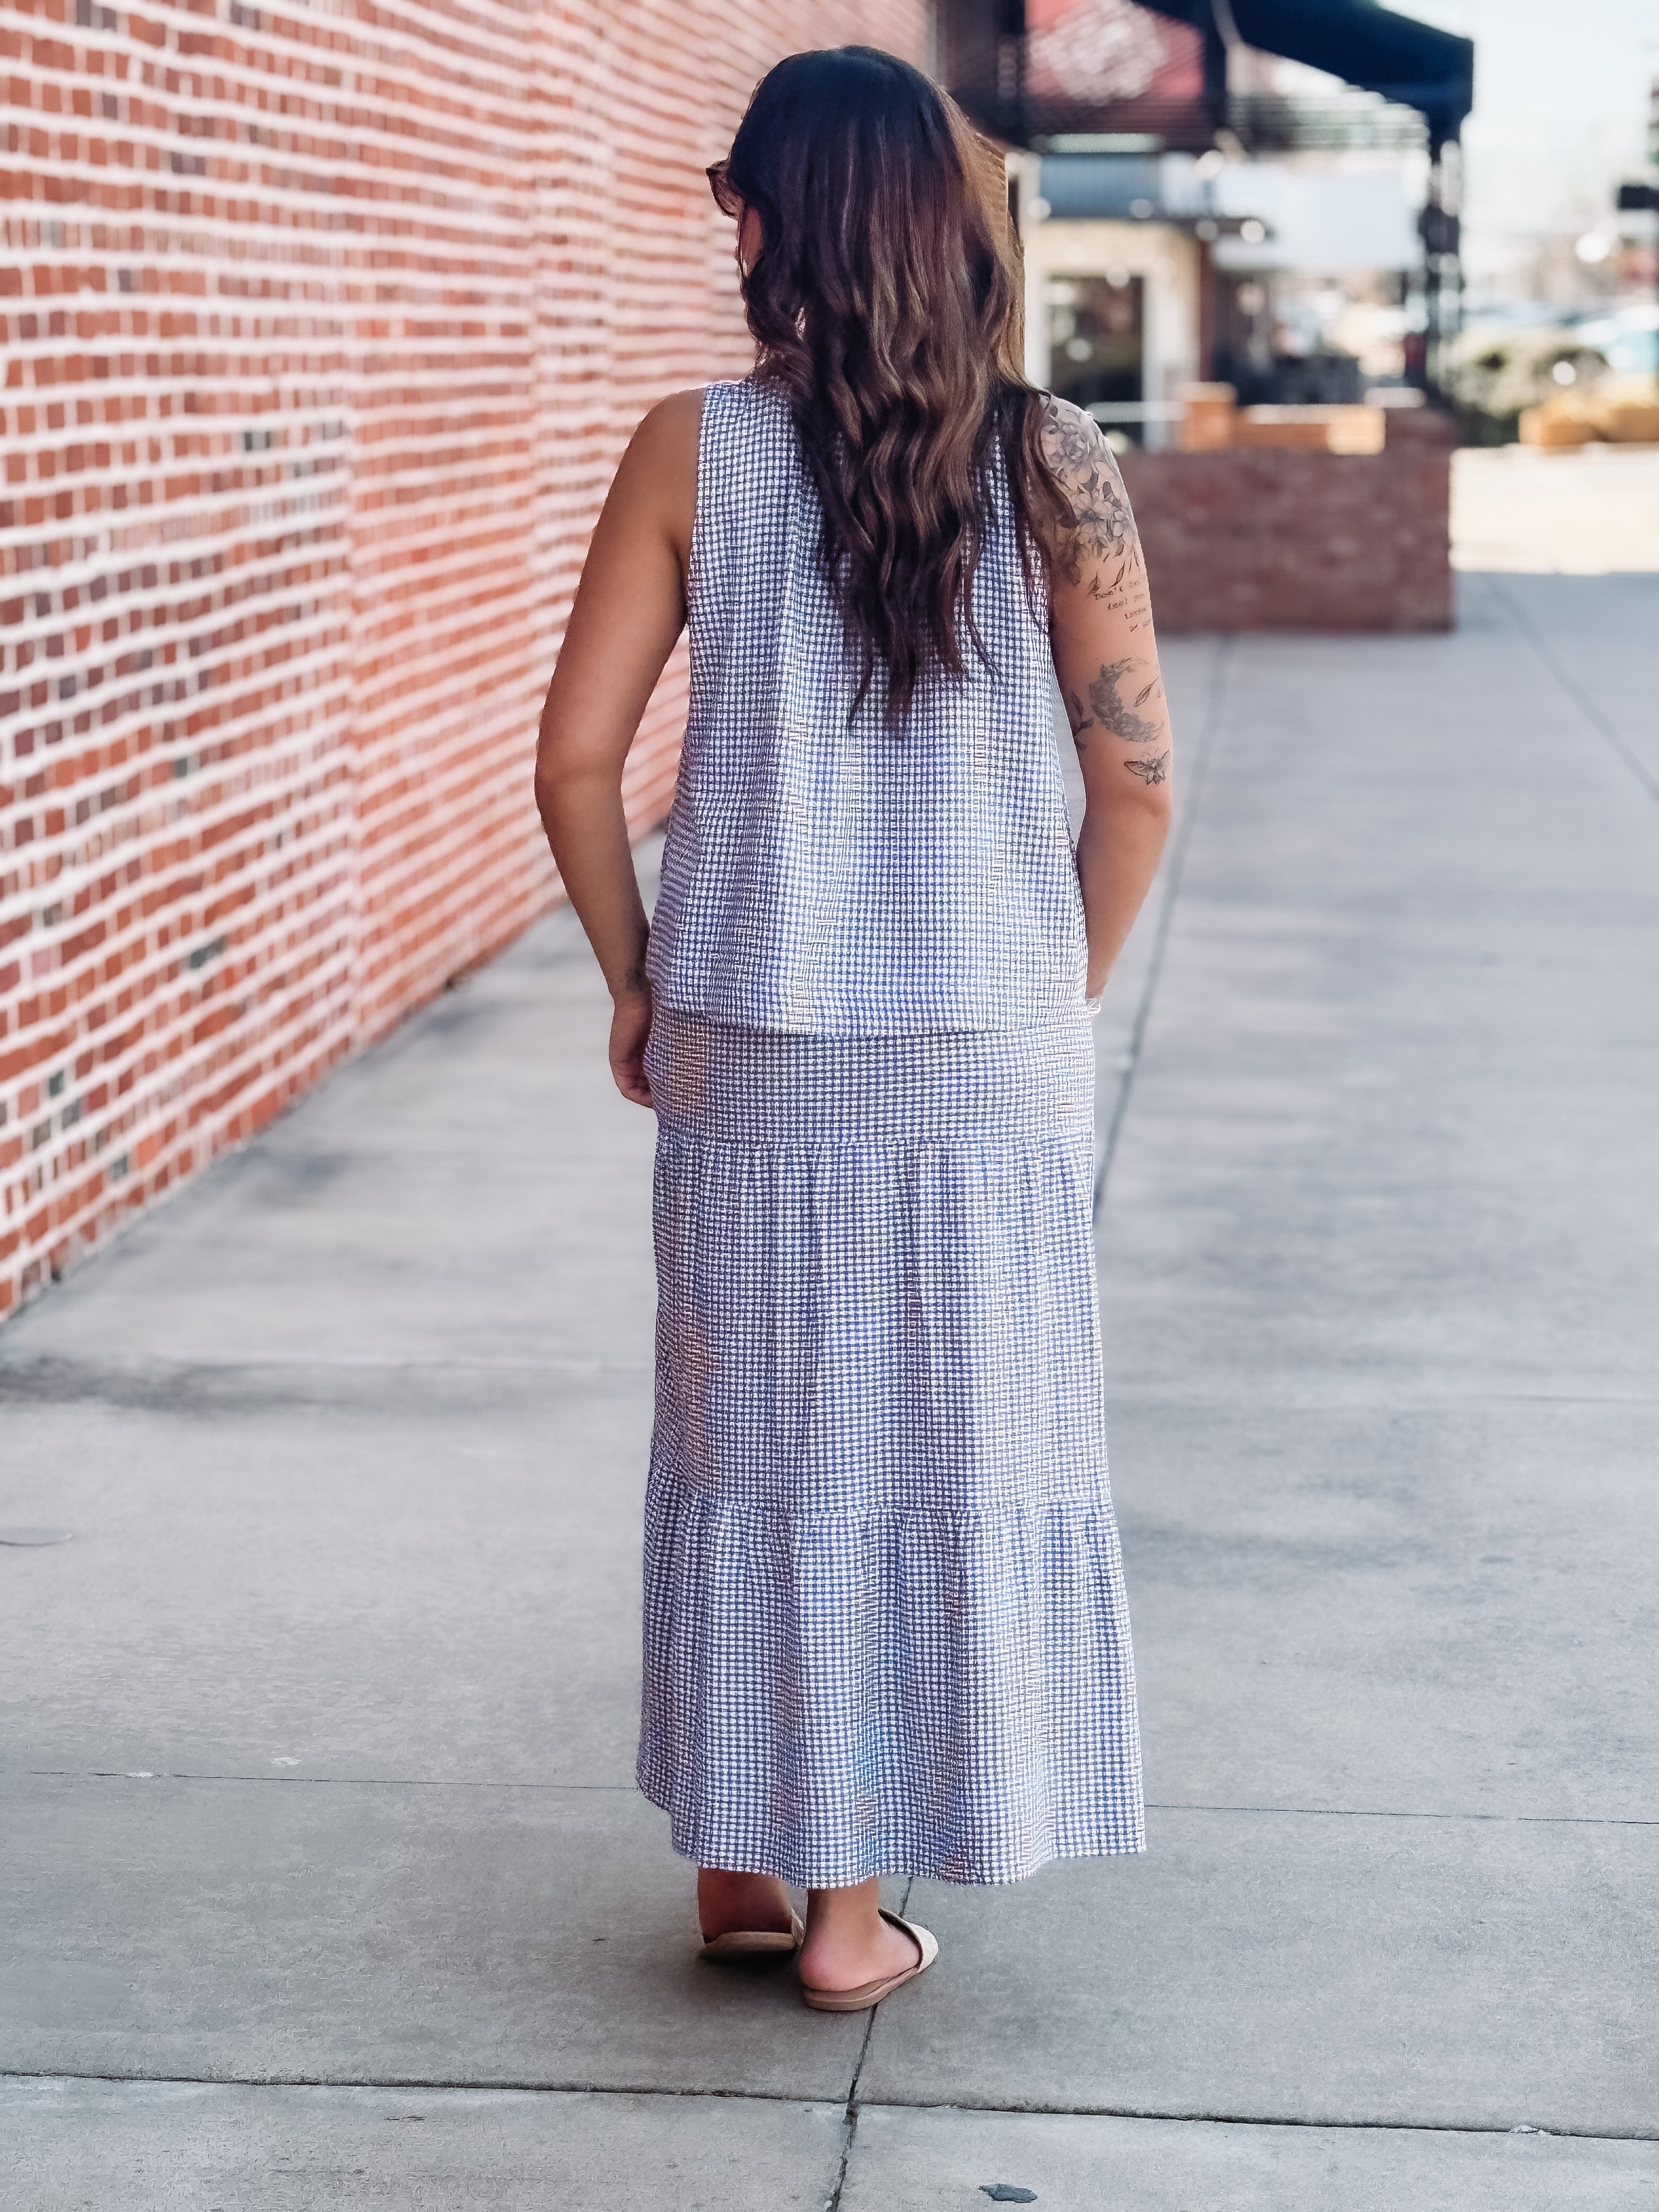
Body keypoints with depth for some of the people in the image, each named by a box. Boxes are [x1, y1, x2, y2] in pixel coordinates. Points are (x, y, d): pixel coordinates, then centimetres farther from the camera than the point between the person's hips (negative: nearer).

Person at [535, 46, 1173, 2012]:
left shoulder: (693, 451, -6)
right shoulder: (1049, 461, -6)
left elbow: (576, 759, -6)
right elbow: (1137, 773, -6)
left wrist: (634, 984, 8)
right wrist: (1074, 987, 9)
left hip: (749, 1038, 1)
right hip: (988, 1042, -1)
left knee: (749, 1444, 15)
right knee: (950, 1447, 10)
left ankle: (739, 1854, 26)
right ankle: (851, 1905, 17)